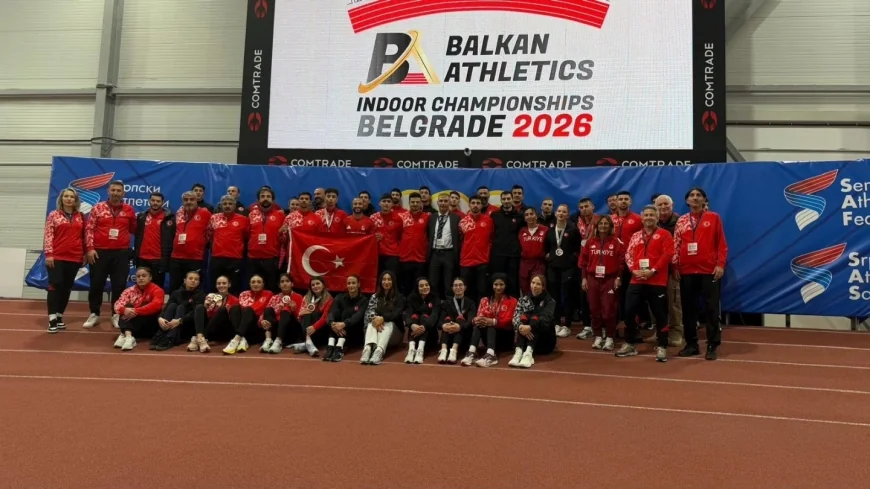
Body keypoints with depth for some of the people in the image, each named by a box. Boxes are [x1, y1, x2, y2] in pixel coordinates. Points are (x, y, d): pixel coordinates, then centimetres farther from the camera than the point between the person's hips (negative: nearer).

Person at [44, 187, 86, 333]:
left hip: (75, 257, 3)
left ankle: (59, 316, 17)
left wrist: (85, 254, 8)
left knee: (67, 287, 7)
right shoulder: (53, 215, 3)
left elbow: (84, 236, 12)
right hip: (56, 257, -3)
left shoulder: (81, 217, 10)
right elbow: (48, 235, -4)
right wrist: (48, 253, -11)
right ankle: (52, 318, -5)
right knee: (55, 285, -5)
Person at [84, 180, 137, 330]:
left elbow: (134, 229, 15)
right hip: (100, 252, -1)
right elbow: (89, 229, 1)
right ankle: (94, 314, 19)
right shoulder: (98, 208, 2)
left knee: (119, 285, 4)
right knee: (96, 284, 6)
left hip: (121, 253, 1)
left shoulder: (129, 210, 5)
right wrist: (90, 248, -6)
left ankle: (116, 315, 14)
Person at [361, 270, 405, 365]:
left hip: (393, 332, -2)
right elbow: (369, 312, -4)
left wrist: (382, 318, -33)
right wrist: (375, 318, -27)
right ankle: (368, 349, -56)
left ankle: (379, 352, -58)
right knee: (372, 323, -28)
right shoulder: (375, 296, 10)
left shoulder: (399, 297, 0)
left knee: (388, 323, -33)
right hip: (376, 332, 2)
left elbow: (397, 314, -15)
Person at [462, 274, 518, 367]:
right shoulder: (485, 300, 11)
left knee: (491, 327, -33)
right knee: (479, 324, -28)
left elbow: (508, 321, -13)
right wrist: (476, 320, -30)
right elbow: (478, 317, -3)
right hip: (488, 333, 3)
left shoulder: (512, 301, 0)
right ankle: (471, 353, -49)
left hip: (505, 336, -3)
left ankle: (490, 355, -58)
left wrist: (492, 321, -32)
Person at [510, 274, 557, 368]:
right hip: (526, 340, 2)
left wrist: (530, 327, -41)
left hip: (545, 342, -2)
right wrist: (520, 326, -34)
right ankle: (518, 352, -44)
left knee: (535, 318, -27)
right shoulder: (523, 299, 6)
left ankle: (529, 353, -50)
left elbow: (546, 318, -24)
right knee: (524, 317, -23)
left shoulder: (549, 301, -4)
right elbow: (516, 316, -11)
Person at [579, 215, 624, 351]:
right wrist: (584, 278, 3)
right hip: (593, 279, 3)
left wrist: (618, 278, -8)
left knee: (609, 309, -4)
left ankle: (610, 338, 6)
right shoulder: (590, 242, 7)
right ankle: (598, 336, 16)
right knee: (594, 309, 6)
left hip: (610, 279, -3)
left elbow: (621, 261, -2)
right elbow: (583, 261, 7)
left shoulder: (616, 242, 0)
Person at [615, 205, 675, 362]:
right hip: (636, 281, 4)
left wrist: (653, 270, -15)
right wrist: (634, 270, -5)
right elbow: (628, 254, 12)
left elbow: (668, 254, -9)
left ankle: (661, 347, 9)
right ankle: (629, 344, 17)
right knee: (629, 311, 3)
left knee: (660, 314, 0)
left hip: (657, 281, -4)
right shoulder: (635, 236, 16)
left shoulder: (664, 234, 1)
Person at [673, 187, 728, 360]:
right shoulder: (681, 221, 10)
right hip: (686, 271, 3)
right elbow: (676, 245, 10)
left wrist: (720, 264, -7)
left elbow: (722, 243, 1)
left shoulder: (714, 218, 4)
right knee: (688, 309, 6)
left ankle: (712, 346, 7)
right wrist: (675, 266, 4)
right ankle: (691, 344, 16)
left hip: (709, 271, -3)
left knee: (711, 308, 0)